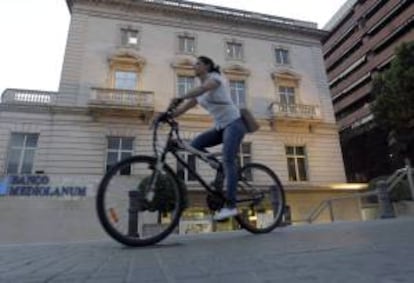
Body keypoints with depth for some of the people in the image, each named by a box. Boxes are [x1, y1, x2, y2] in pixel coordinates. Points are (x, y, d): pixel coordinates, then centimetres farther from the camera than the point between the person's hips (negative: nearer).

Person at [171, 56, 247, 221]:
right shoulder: (199, 92, 16)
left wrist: (180, 97, -42)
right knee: (195, 145, -9)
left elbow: (203, 88, -28)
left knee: (228, 160, -20)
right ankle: (223, 174, 1)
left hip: (234, 123, -7)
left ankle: (231, 206, -20)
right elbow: (186, 107, 6)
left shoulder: (215, 77, -5)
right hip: (220, 127, 7)